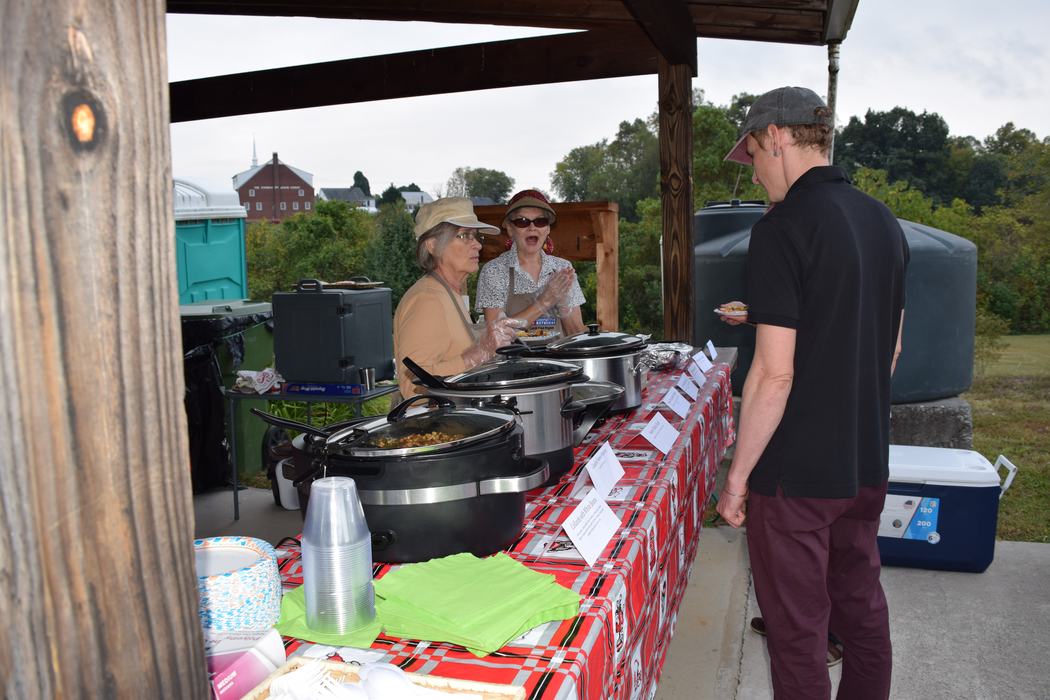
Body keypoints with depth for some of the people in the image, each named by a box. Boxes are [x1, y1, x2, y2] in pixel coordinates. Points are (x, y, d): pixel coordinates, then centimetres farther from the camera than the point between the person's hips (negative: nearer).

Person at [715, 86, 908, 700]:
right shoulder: (884, 222, 6)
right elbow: (890, 348, 14)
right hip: (867, 464, 8)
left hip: (796, 472, -8)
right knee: (862, 603, 22)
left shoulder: (783, 228, -19)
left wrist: (738, 477, -13)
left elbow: (774, 375, -22)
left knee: (798, 627, 7)